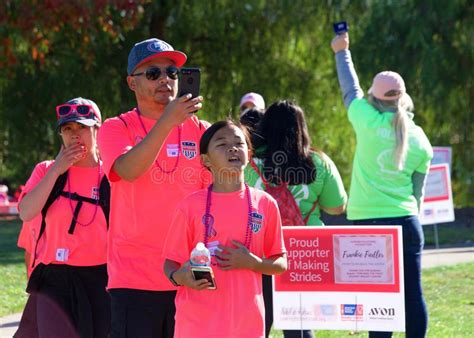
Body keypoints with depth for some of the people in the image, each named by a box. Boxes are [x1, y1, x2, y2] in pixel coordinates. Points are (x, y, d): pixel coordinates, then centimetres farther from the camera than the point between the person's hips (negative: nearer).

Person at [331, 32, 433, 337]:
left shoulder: (369, 123, -5)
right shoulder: (420, 140, 6)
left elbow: (350, 90, 12)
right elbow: (418, 191, 11)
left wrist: (342, 51, 26)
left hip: (369, 223, -3)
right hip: (406, 221, 3)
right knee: (413, 293, 4)